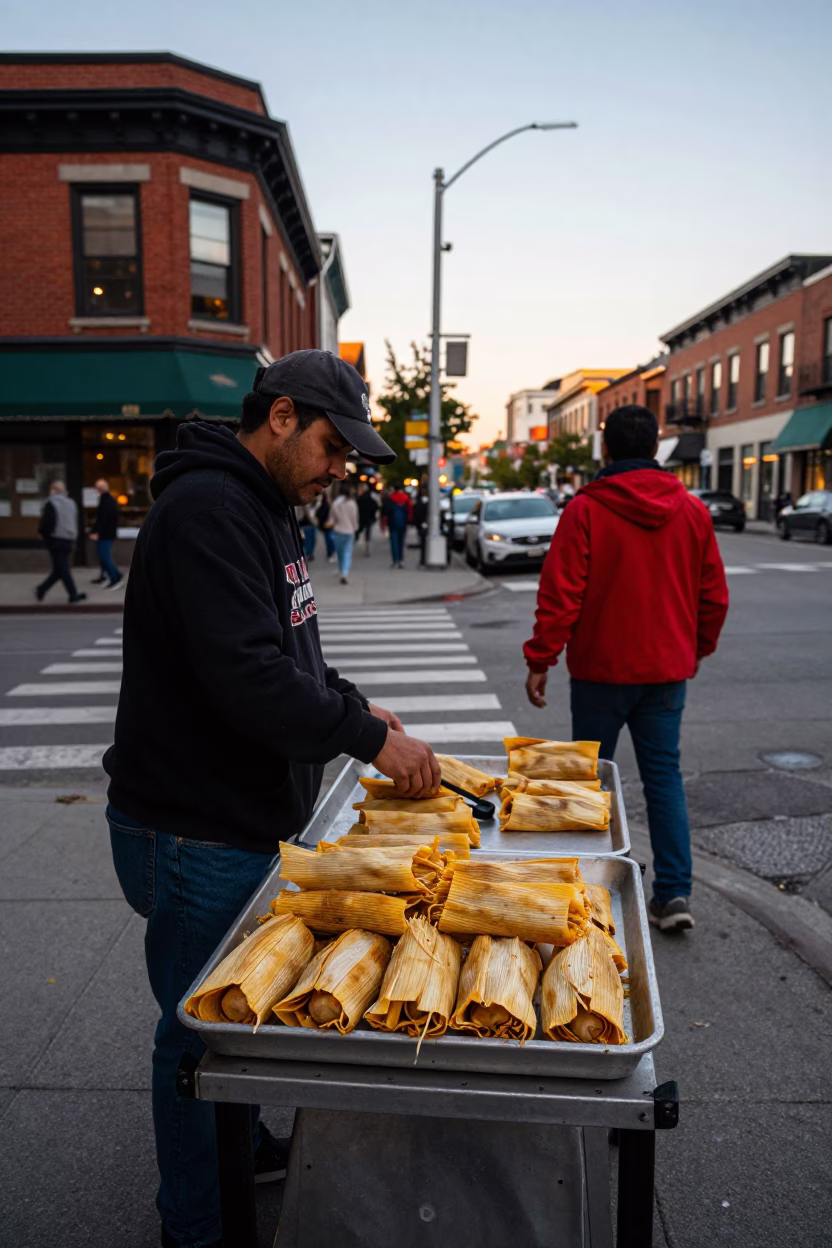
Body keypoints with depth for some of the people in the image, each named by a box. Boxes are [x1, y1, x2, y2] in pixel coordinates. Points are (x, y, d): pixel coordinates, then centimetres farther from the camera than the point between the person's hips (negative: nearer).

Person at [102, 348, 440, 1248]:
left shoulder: (260, 507, 12)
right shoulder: (208, 509, -23)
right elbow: (249, 678, -31)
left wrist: (347, 703, 8)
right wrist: (367, 736, -21)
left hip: (243, 818, 10)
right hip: (195, 831, -10)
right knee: (198, 1031, 10)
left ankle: (242, 1146, 48)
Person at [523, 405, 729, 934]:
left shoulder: (585, 509, -11)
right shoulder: (693, 511, 2)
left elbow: (560, 594, -14)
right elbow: (714, 596, 7)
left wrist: (541, 660, -7)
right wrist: (698, 649, 21)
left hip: (602, 668, -3)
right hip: (668, 669, 3)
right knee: (664, 776, 10)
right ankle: (675, 893, 7)